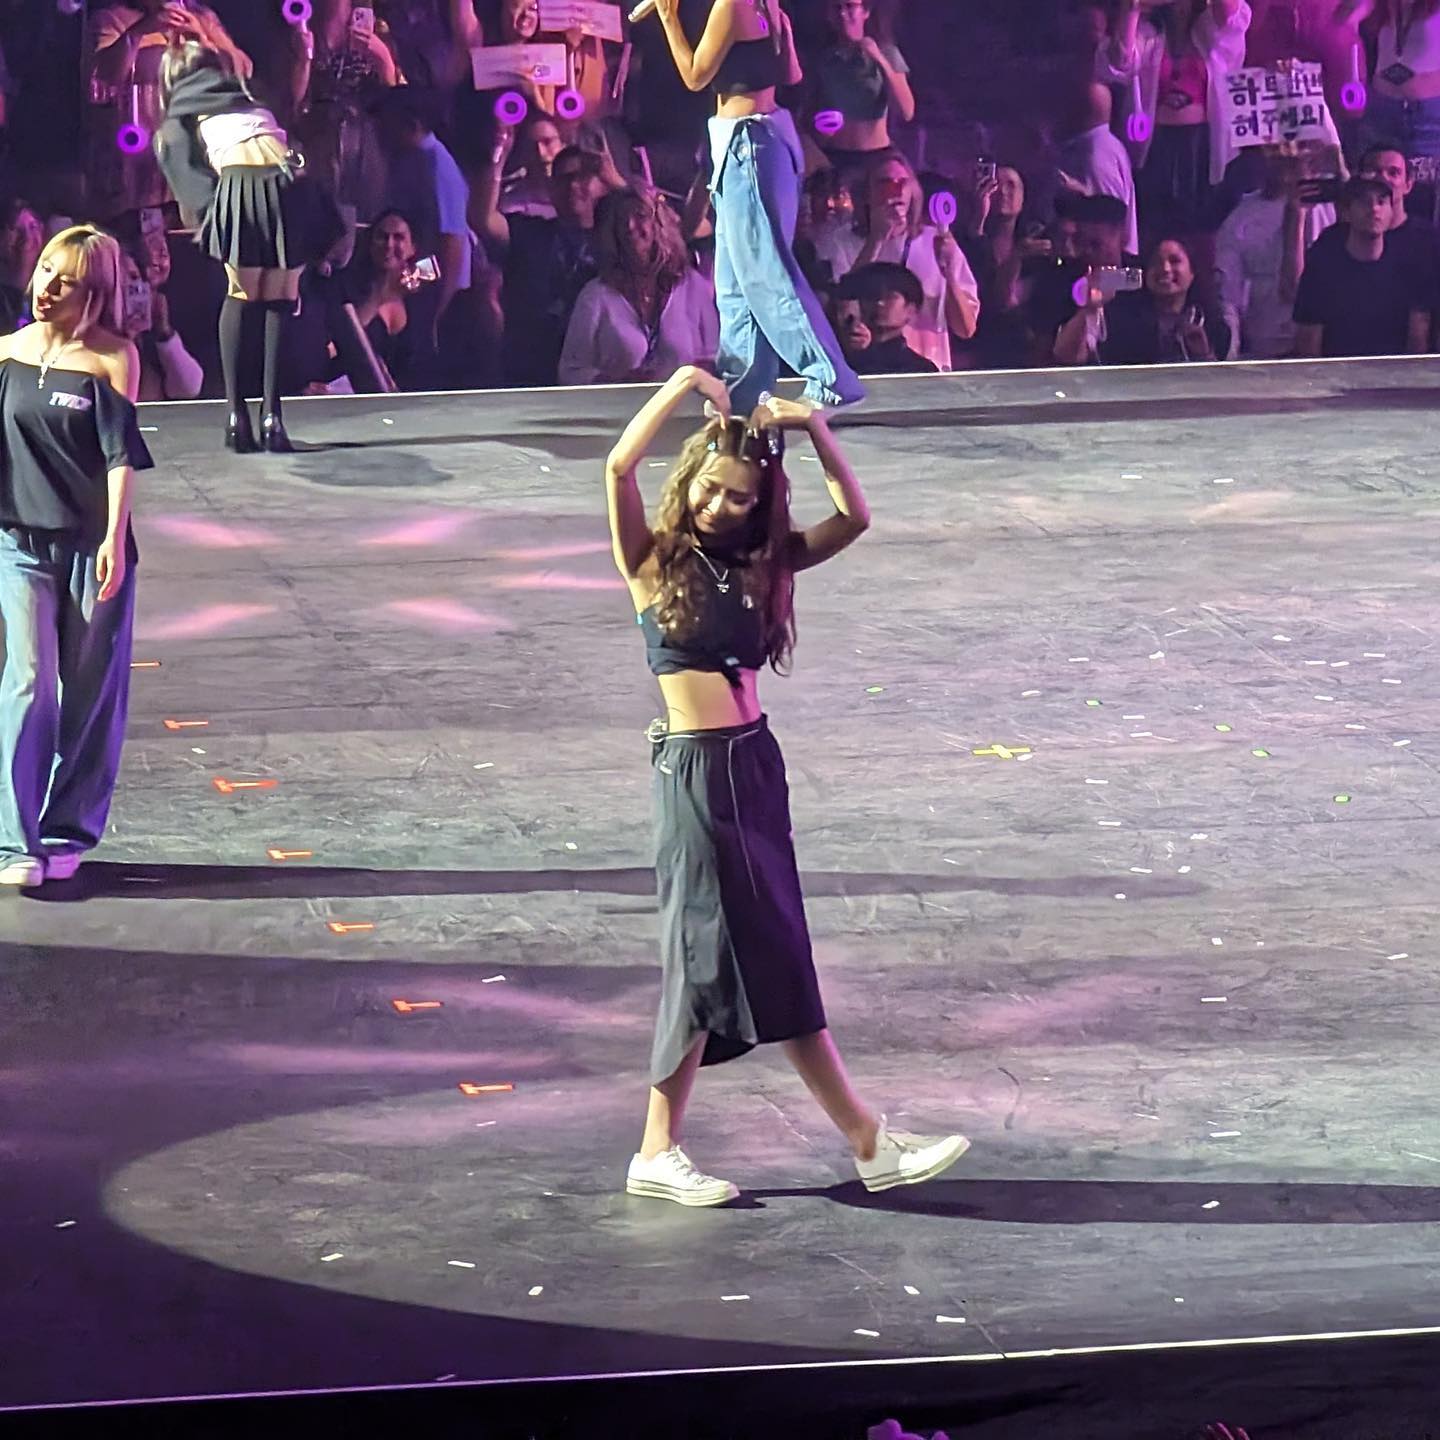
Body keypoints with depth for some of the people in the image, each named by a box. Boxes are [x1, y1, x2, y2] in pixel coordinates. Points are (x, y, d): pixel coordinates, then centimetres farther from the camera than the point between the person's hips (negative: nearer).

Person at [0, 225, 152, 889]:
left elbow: (122, 455, -9)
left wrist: (115, 538, -17)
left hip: (93, 543, -1)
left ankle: (66, 834, 16)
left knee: (90, 692, 4)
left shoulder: (111, 359, -4)